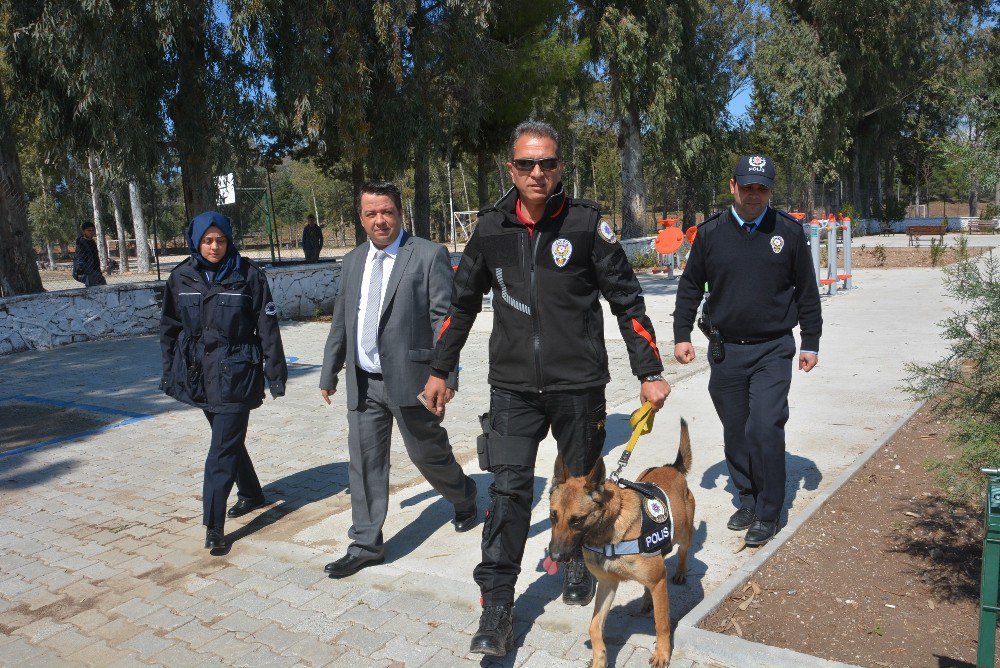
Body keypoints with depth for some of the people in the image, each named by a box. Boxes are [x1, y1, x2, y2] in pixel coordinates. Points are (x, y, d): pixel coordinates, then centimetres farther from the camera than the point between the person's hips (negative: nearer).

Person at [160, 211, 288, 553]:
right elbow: (170, 328, 11)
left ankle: (214, 525, 0)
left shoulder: (248, 275, -8)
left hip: (236, 373, -5)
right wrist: (169, 372, 11)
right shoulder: (181, 278, 2)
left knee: (223, 449, -6)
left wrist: (276, 374, -5)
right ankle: (251, 494, 39)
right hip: (199, 371, 5)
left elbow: (267, 327, -5)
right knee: (229, 439, 19)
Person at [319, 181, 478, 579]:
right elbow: (341, 321, 18)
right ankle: (366, 545, 19)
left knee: (427, 454, 9)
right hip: (363, 382, 5)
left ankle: (464, 498, 39)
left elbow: (445, 319, -13)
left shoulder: (429, 256, -7)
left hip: (410, 379, -5)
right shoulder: (353, 262, 12)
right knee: (365, 463, 7)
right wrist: (329, 372, 19)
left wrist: (445, 376, -20)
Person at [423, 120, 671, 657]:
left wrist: (649, 372, -6)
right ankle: (496, 608, 6)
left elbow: (627, 300, -2)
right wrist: (440, 369, 14)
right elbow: (463, 301, 13)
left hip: (578, 383, -1)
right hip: (512, 386, 1)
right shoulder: (492, 227, 2)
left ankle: (580, 563, 42)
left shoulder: (586, 222, -6)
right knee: (508, 489, -3)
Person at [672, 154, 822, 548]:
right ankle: (748, 500, 29)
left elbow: (806, 291, 8)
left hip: (772, 351, -2)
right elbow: (690, 286, 11)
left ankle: (767, 514, 7)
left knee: (765, 429, -10)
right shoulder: (710, 232, 3)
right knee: (735, 433, 10)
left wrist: (811, 342, 8)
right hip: (724, 350, 2)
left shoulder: (789, 231, 1)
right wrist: (681, 334, 5)